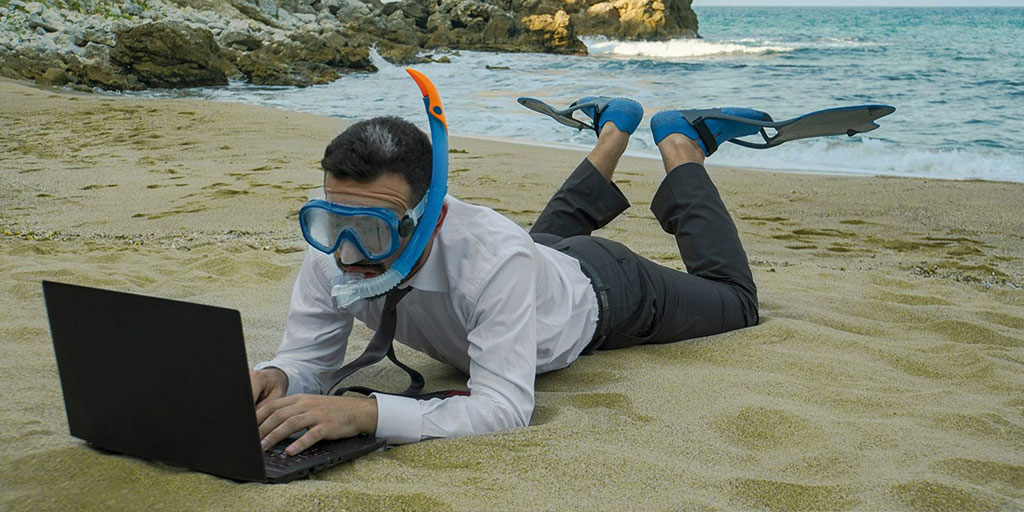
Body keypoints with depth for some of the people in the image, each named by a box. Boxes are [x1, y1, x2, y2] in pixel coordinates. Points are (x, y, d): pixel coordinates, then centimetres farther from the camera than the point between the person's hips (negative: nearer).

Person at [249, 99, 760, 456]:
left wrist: (365, 413, -66)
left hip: (598, 287, -5)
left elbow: (506, 407, -55)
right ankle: (613, 133, 57)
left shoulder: (495, 258, -52)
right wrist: (273, 379, -52)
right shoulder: (333, 250, -37)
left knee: (733, 299, 24)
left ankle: (679, 150, 35)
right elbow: (308, 358, -27)